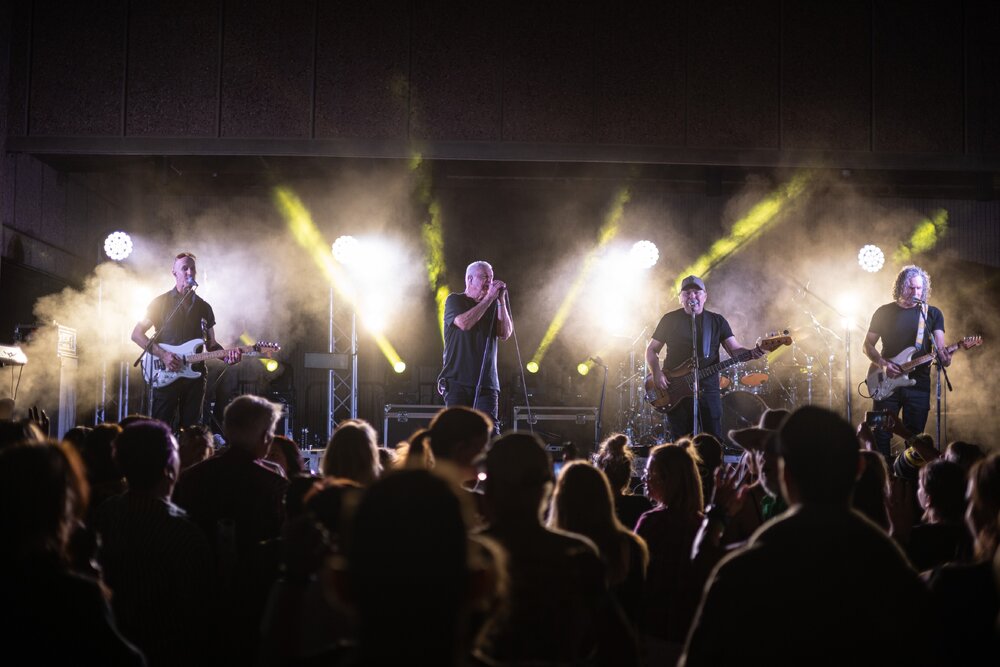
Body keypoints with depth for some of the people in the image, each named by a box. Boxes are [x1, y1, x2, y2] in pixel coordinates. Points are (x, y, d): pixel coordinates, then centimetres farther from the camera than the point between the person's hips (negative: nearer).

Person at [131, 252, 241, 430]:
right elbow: (136, 334, -2)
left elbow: (211, 344, 17)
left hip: (194, 375, 4)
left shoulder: (204, 307, 13)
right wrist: (162, 355, -14)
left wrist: (227, 355, -5)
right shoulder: (161, 302, 1)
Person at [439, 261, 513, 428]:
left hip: (486, 382, 3)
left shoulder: (493, 306, 16)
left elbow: (505, 334, 3)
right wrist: (489, 298, -10)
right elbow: (464, 323, -16)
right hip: (458, 381, -3)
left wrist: (501, 301, -2)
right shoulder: (455, 300, 5)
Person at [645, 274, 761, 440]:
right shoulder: (670, 319, 6)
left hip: (708, 388, 1)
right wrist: (657, 373, -8)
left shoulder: (717, 321, 10)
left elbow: (735, 349, 3)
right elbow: (651, 349, 9)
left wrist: (751, 353, -19)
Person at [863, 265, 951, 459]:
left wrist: (943, 355, -26)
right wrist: (883, 363, -11)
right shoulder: (884, 312, 6)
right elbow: (868, 345, 7)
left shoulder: (932, 314, 7)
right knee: (881, 435, -3)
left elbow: (939, 345, -2)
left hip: (919, 383, 0)